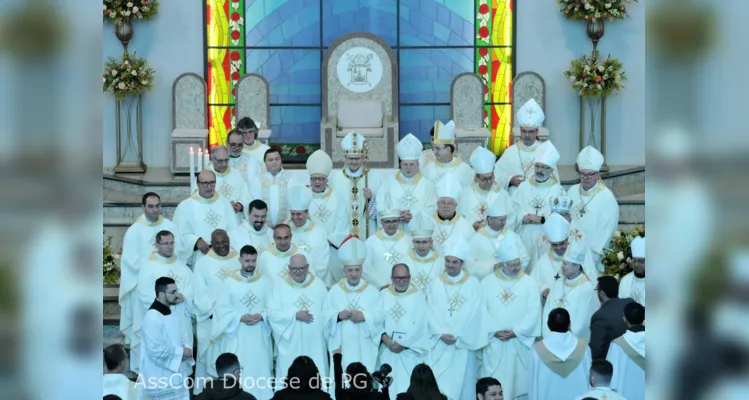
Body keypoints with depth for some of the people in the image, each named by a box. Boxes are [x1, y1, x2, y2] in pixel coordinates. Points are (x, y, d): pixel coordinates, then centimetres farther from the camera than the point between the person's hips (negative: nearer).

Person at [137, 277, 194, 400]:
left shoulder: (173, 315, 12)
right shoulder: (152, 317, -18)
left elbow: (184, 337, 18)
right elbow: (155, 349, -25)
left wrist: (187, 349, -5)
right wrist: (180, 351, -15)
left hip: (178, 375, 9)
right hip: (160, 379, -9)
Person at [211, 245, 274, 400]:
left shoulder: (265, 282, 2)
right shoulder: (229, 282, -2)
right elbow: (222, 308, -4)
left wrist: (261, 316, -17)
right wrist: (240, 317, -16)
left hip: (259, 336, 1)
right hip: (237, 335, -1)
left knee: (260, 369, 4)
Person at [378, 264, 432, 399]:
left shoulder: (418, 295, 0)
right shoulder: (383, 294, 9)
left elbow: (420, 324, -7)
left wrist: (404, 344, -11)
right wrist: (384, 337, -15)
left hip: (409, 351, -2)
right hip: (387, 349, 2)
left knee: (408, 387, -6)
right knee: (388, 386, 3)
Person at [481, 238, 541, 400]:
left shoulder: (529, 283, 1)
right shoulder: (487, 282, 3)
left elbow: (534, 312, -5)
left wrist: (516, 331, -12)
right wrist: (494, 331, -11)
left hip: (520, 342, 0)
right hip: (494, 342, 1)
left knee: (519, 379, 3)